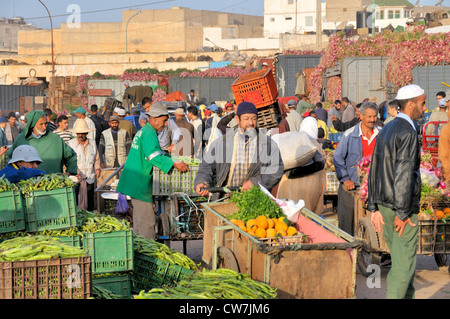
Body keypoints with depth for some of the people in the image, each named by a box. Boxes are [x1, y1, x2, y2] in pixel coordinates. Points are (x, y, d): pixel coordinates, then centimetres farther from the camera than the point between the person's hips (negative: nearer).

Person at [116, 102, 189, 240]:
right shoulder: (149, 134, -16)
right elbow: (153, 155, -31)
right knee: (147, 220, -7)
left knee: (139, 217, 19)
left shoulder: (143, 131, 16)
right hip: (140, 182, -11)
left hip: (134, 181, 11)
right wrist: (175, 164, -37)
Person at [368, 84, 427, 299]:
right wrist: (402, 213, -21)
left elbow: (374, 170, 13)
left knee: (402, 260, 18)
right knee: (404, 264, -3)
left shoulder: (386, 130, 12)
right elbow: (403, 174, -23)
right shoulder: (408, 133, -17)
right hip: (403, 206, -9)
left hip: (385, 204, 9)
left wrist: (374, 207, 15)